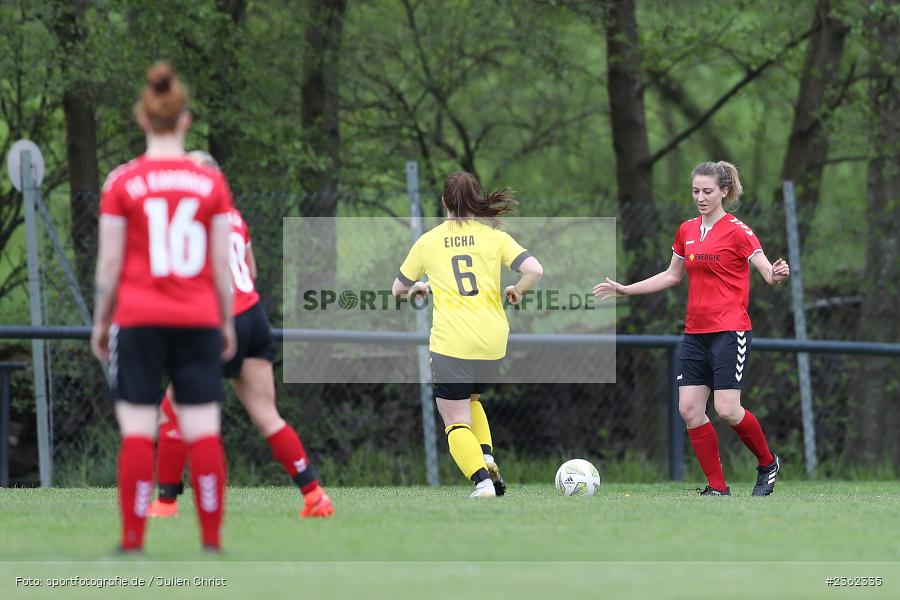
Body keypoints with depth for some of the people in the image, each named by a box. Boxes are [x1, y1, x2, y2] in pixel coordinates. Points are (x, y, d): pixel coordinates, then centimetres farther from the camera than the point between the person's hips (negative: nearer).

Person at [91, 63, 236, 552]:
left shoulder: (122, 183, -4)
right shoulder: (211, 183, 0)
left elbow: (109, 264, -2)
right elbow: (222, 264, 3)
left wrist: (100, 321, 9)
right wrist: (227, 322, 14)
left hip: (138, 318, -1)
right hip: (198, 319, 1)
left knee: (137, 430, 0)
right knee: (204, 430, 3)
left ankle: (133, 540, -1)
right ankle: (212, 539, 3)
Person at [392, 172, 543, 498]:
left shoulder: (428, 241, 7)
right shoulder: (494, 236, 6)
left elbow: (398, 290, 18)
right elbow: (535, 270, -8)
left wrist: (418, 288, 40)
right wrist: (516, 291, 12)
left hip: (450, 343, -3)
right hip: (493, 342, 3)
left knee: (456, 420, 3)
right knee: (470, 400, 28)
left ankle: (482, 482, -20)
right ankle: (487, 457, 5)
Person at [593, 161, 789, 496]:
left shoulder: (737, 231, -8)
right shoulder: (687, 231, 12)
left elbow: (768, 273, -12)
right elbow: (671, 276, 25)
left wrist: (776, 275, -36)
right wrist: (625, 290, 26)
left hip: (729, 330, -7)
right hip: (695, 331, 7)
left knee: (727, 409, -15)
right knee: (689, 409, -3)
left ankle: (768, 463, 11)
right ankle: (718, 487, 3)